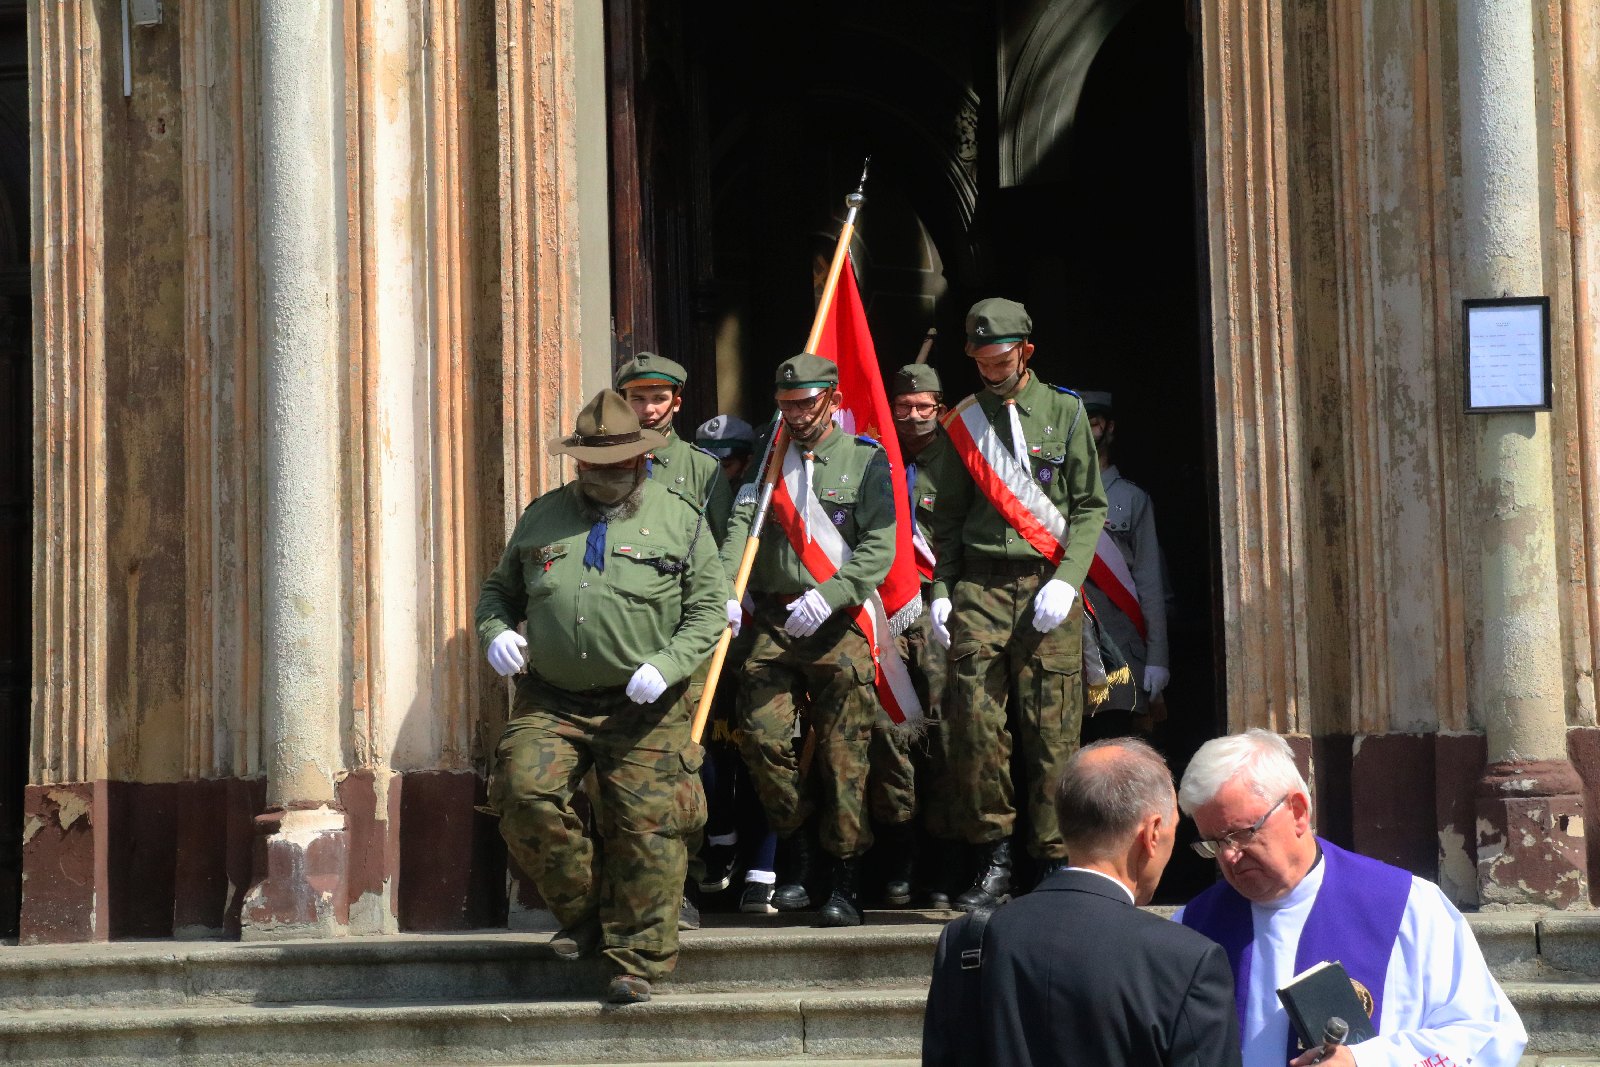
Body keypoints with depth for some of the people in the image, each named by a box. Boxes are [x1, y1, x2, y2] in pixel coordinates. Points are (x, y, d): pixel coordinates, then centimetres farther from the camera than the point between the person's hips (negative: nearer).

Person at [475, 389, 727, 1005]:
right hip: (550, 701, 2)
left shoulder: (679, 521, 5)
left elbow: (707, 608, 2)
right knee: (523, 794, -18)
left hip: (643, 710, -2)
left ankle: (636, 962, 4)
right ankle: (581, 914, 2)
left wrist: (666, 666, -14)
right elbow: (499, 589, 23)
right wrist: (496, 632, 0)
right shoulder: (541, 518, 13)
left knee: (645, 827, -6)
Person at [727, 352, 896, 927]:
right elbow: (742, 528, 0)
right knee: (761, 734, -9)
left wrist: (829, 594, -19)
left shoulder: (866, 460, 5)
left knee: (844, 753, -4)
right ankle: (793, 862, 10)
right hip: (774, 624, 3)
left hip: (841, 626, -3)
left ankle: (846, 884, 4)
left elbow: (880, 545, -5)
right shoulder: (768, 460, 14)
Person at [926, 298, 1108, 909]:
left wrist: (1066, 580, -8)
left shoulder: (1065, 412, 7)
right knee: (974, 725, -7)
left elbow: (1089, 506, 4)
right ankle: (993, 863, 2)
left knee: (1053, 730, -4)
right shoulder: (964, 421, 14)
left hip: (1047, 588, -2)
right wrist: (940, 590, 7)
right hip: (978, 588, 2)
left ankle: (1055, 863, 2)